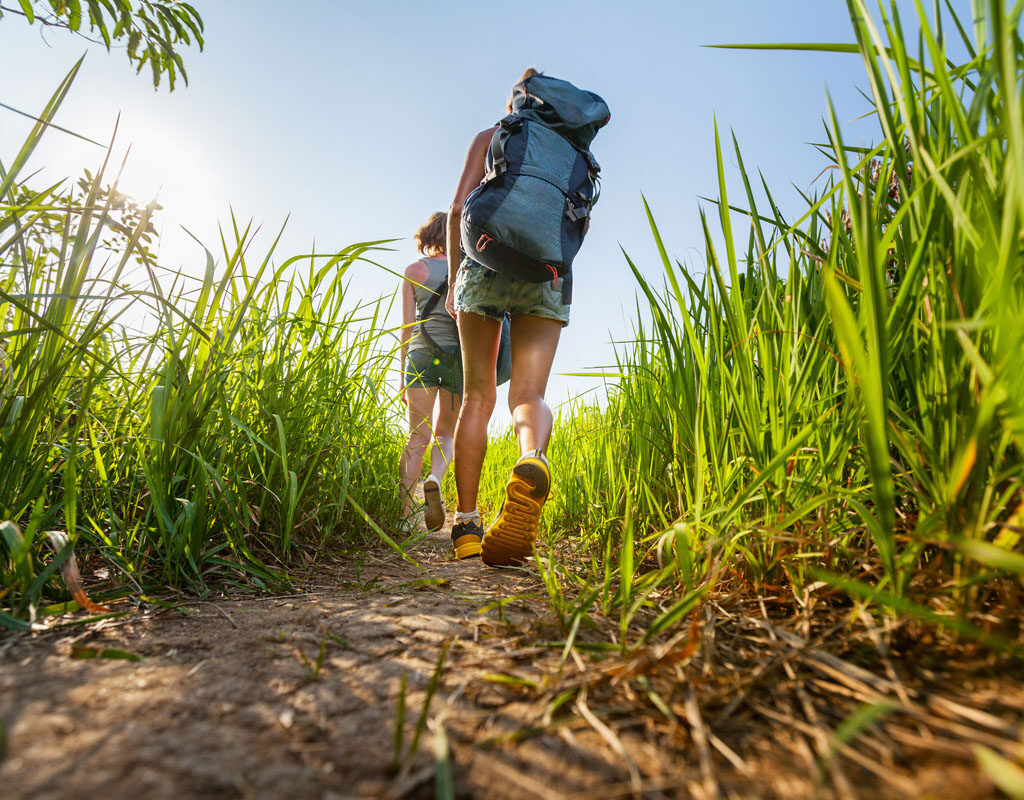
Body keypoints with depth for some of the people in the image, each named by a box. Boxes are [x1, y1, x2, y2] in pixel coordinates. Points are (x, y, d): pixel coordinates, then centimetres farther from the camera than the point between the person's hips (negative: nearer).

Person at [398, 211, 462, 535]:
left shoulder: (413, 270, 9)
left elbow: (407, 326, 4)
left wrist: (404, 374, 7)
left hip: (422, 353, 0)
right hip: (458, 353, 0)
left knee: (418, 437, 3)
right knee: (445, 432, 13)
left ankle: (404, 510, -9)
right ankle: (435, 480, -16)